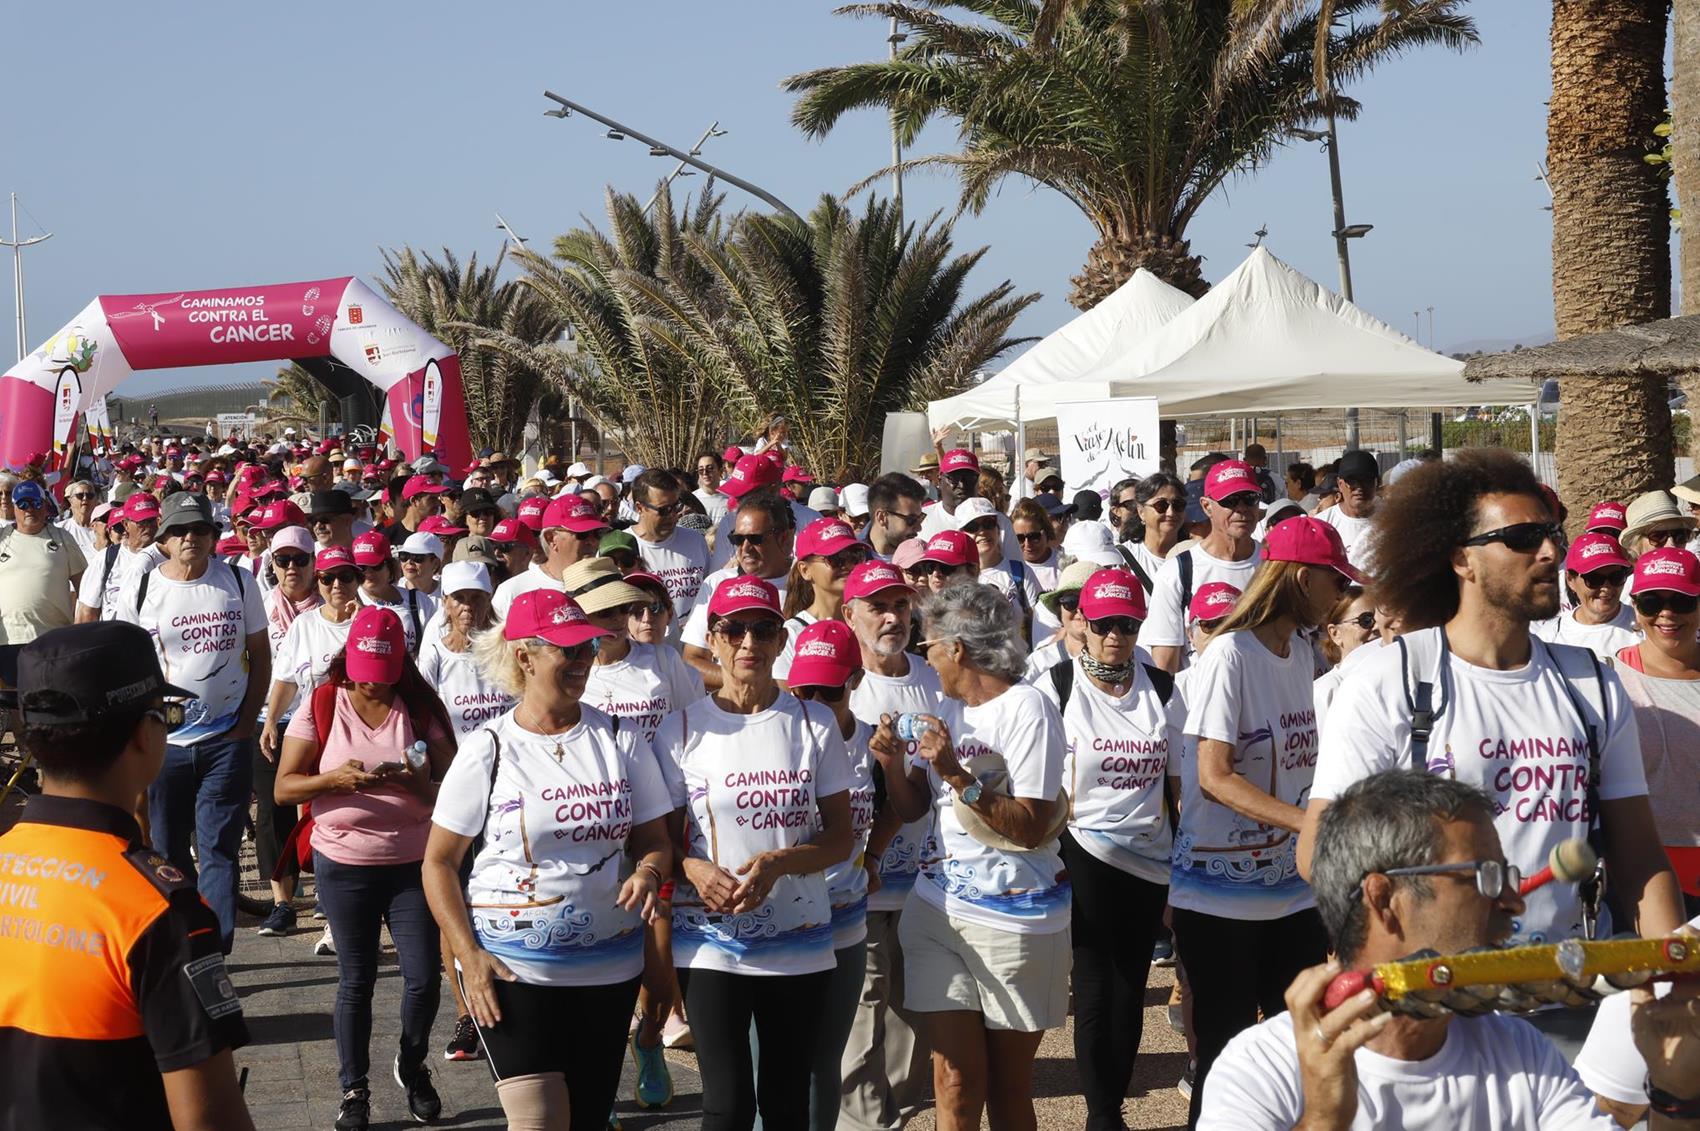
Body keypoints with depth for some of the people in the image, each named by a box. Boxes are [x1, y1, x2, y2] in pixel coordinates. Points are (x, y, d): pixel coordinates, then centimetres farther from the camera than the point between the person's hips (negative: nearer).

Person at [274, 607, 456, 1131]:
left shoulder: (422, 707, -2)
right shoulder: (321, 705, -3)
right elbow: (284, 788, -6)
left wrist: (416, 783, -25)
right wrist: (336, 779, -24)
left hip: (414, 862, 1)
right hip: (344, 865, 0)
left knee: (424, 977, -1)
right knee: (356, 981, 7)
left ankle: (412, 1067, 26)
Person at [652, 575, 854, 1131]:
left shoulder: (814, 724, 1)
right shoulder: (682, 729, 0)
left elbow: (840, 838, 2)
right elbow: (663, 839, 5)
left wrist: (776, 864, -17)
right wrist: (694, 869, -18)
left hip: (799, 941, 1)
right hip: (712, 943, -1)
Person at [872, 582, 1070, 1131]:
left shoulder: (1026, 709, -11)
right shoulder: (948, 709, 12)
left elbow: (1032, 828, -17)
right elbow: (911, 808, 15)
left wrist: (959, 778, -25)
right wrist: (893, 763, -3)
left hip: (1014, 916, -5)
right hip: (938, 906, 5)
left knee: (1007, 1084, 6)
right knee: (954, 1074, 0)